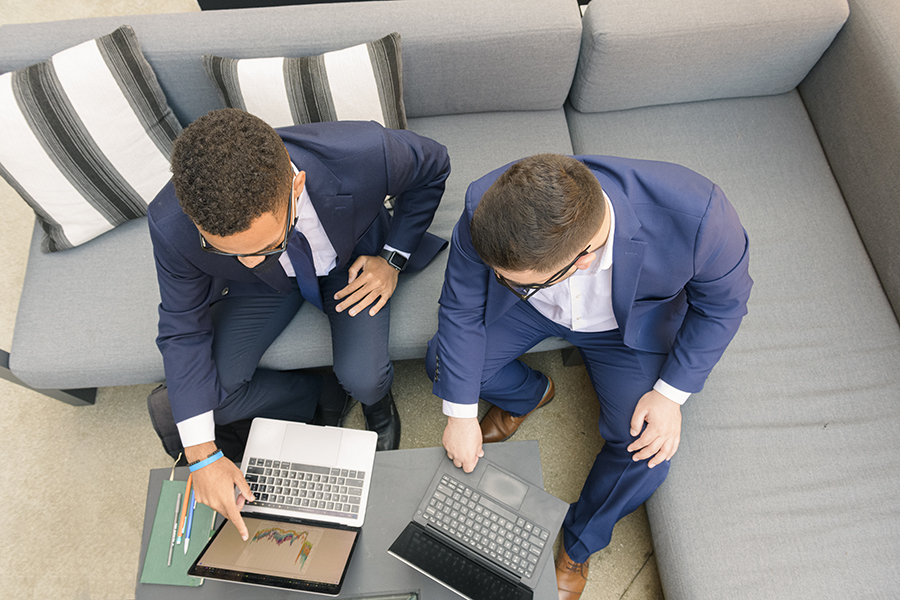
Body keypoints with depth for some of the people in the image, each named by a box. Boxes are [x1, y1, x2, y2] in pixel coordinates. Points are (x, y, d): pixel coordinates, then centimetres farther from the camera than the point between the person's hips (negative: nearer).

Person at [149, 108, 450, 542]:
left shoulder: (364, 155, -40)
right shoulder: (172, 226, -34)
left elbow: (433, 165, -15)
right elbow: (184, 330, -17)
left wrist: (393, 258, -18)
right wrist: (202, 454, -19)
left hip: (352, 261, -1)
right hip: (264, 288, 2)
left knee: (363, 379, -24)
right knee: (206, 395, -13)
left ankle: (377, 400, 16)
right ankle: (322, 395, 14)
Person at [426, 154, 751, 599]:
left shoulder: (695, 217, -40)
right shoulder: (484, 213, -35)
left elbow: (722, 303, -16)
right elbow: (461, 310, -17)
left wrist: (671, 393, -18)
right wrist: (461, 414, -12)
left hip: (631, 323, -1)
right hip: (532, 310, 2)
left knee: (646, 453, -14)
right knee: (443, 363, -11)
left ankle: (579, 544, 18)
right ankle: (530, 394, 22)